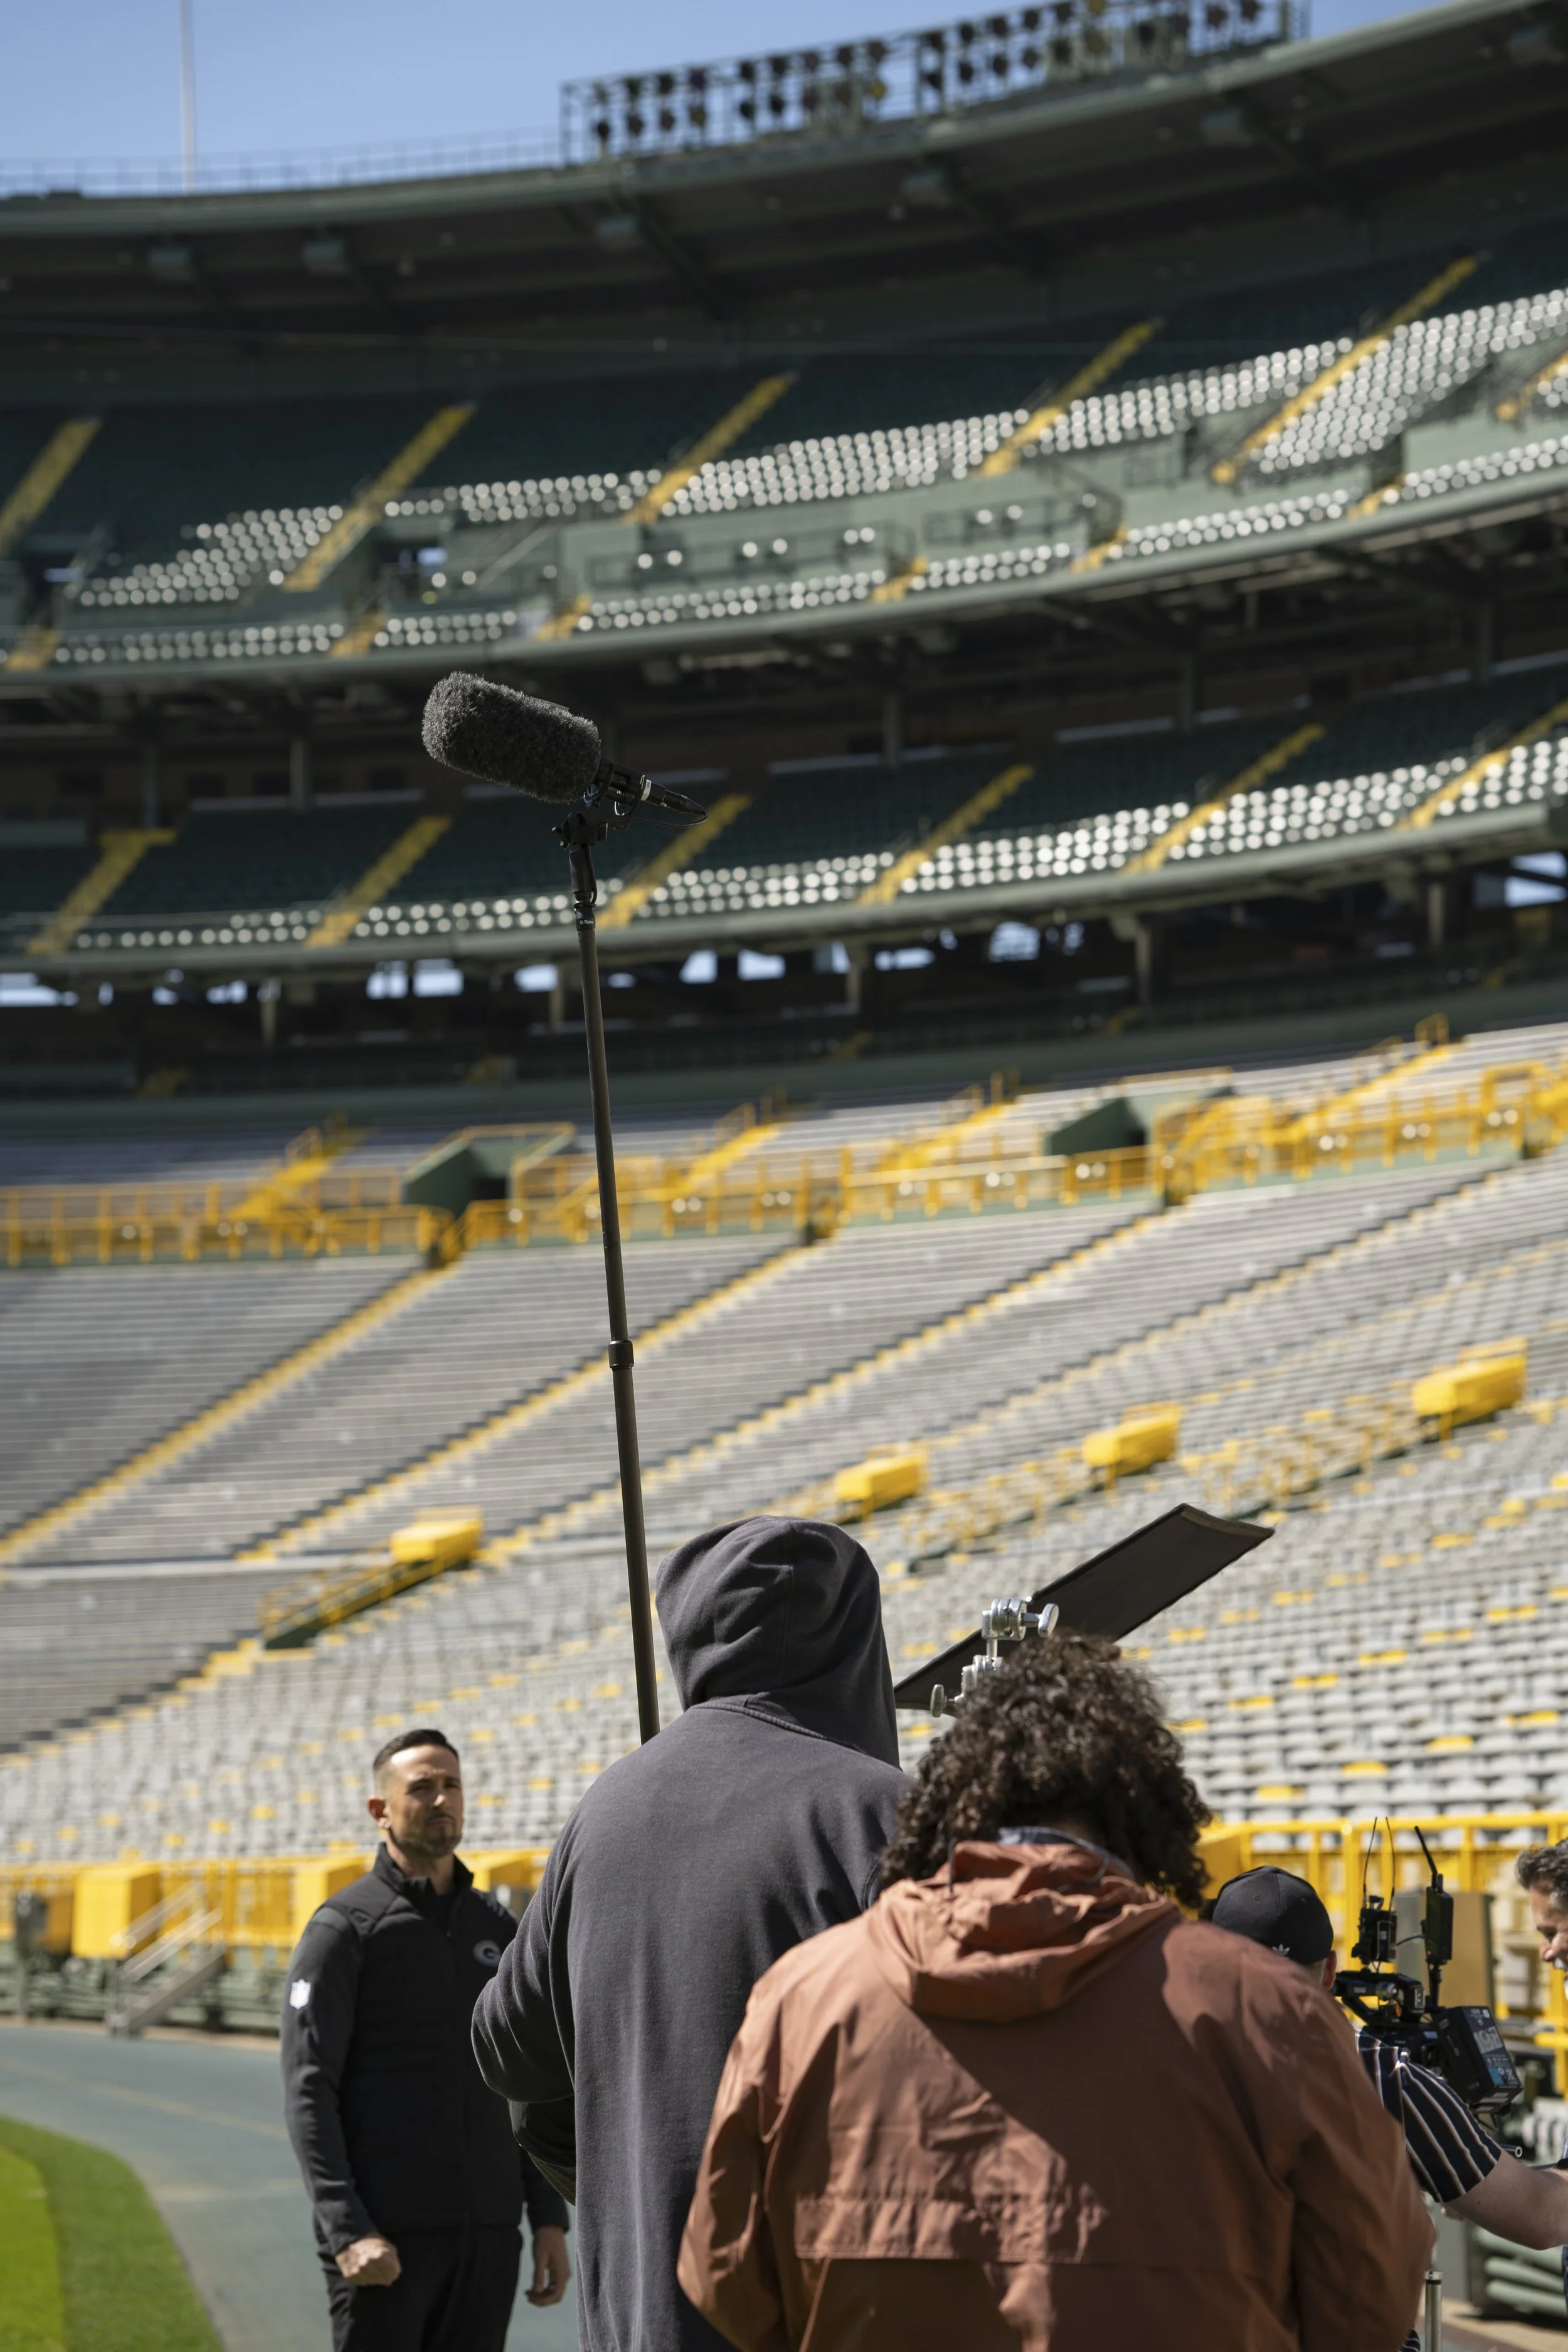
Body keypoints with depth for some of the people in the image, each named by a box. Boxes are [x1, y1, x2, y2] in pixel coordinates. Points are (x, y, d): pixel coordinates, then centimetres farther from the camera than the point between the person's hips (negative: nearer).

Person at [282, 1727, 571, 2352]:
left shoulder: (497, 1928, 14)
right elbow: (308, 2093, -9)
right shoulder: (344, 1928, -3)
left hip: (488, 2232, 5)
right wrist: (347, 2231, -19)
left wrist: (549, 2219, 8)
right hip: (384, 2236, -5)